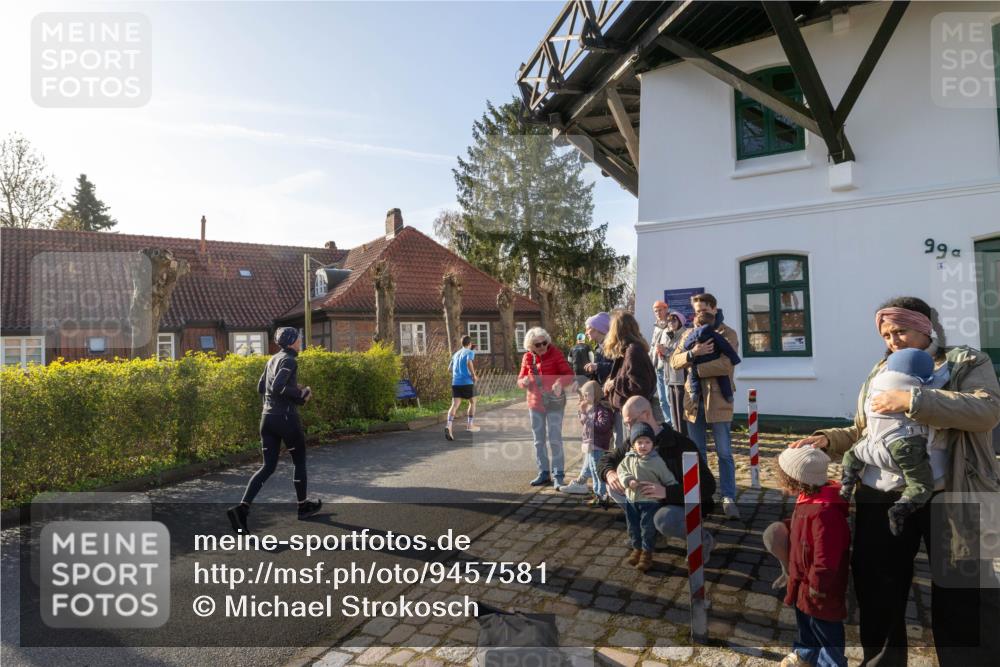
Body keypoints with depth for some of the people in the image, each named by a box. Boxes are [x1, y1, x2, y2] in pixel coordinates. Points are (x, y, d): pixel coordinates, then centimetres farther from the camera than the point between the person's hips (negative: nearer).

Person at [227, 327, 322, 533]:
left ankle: (242, 507, -7)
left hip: (267, 417, 7)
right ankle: (303, 506, 26)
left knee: (268, 466, 9)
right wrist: (301, 395, -14)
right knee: (300, 461, 12)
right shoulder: (289, 360, -13)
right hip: (286, 417, -7)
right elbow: (277, 387, -25)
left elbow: (261, 388, 20)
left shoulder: (273, 359, 13)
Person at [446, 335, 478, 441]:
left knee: (455, 404, -4)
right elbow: (469, 362, -19)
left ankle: (449, 425, -25)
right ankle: (469, 425, 21)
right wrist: (474, 375, -10)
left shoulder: (456, 354, 19)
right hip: (467, 382, -4)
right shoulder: (470, 352, 1)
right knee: (472, 402, 17)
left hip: (455, 382, 4)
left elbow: (450, 368, 18)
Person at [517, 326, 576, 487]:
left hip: (554, 402, -4)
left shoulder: (555, 353, -9)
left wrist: (560, 382, -34)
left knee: (555, 439, -4)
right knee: (538, 440, 10)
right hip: (535, 403, 5)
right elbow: (520, 379, 9)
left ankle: (558, 474, 6)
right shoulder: (527, 357, 2)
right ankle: (544, 473, 22)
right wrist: (524, 381, -15)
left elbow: (569, 374, -13)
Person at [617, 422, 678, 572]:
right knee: (633, 527, 15)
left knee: (648, 528, 2)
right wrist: (628, 480, -16)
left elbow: (668, 479, -5)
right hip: (631, 500, 4)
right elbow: (621, 469, 2)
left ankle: (647, 553, 18)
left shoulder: (656, 461, -13)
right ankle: (637, 548, 33)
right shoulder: (629, 458, -3)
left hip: (650, 501, -4)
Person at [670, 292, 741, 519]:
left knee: (724, 453, 1)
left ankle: (729, 499, 10)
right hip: (693, 399, 5)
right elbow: (674, 360, 3)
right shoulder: (690, 335, 12)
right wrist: (692, 353, -16)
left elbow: (726, 365, -18)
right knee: (697, 452, 13)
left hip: (718, 400, -5)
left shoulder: (728, 334, -3)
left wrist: (695, 368, -13)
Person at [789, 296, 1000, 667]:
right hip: (880, 501, 5)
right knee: (878, 593, 14)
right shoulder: (879, 373, 15)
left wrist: (912, 400, -22)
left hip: (948, 500, -4)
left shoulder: (967, 363, 3)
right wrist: (827, 440, -1)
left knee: (962, 598, 5)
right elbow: (861, 433, 17)